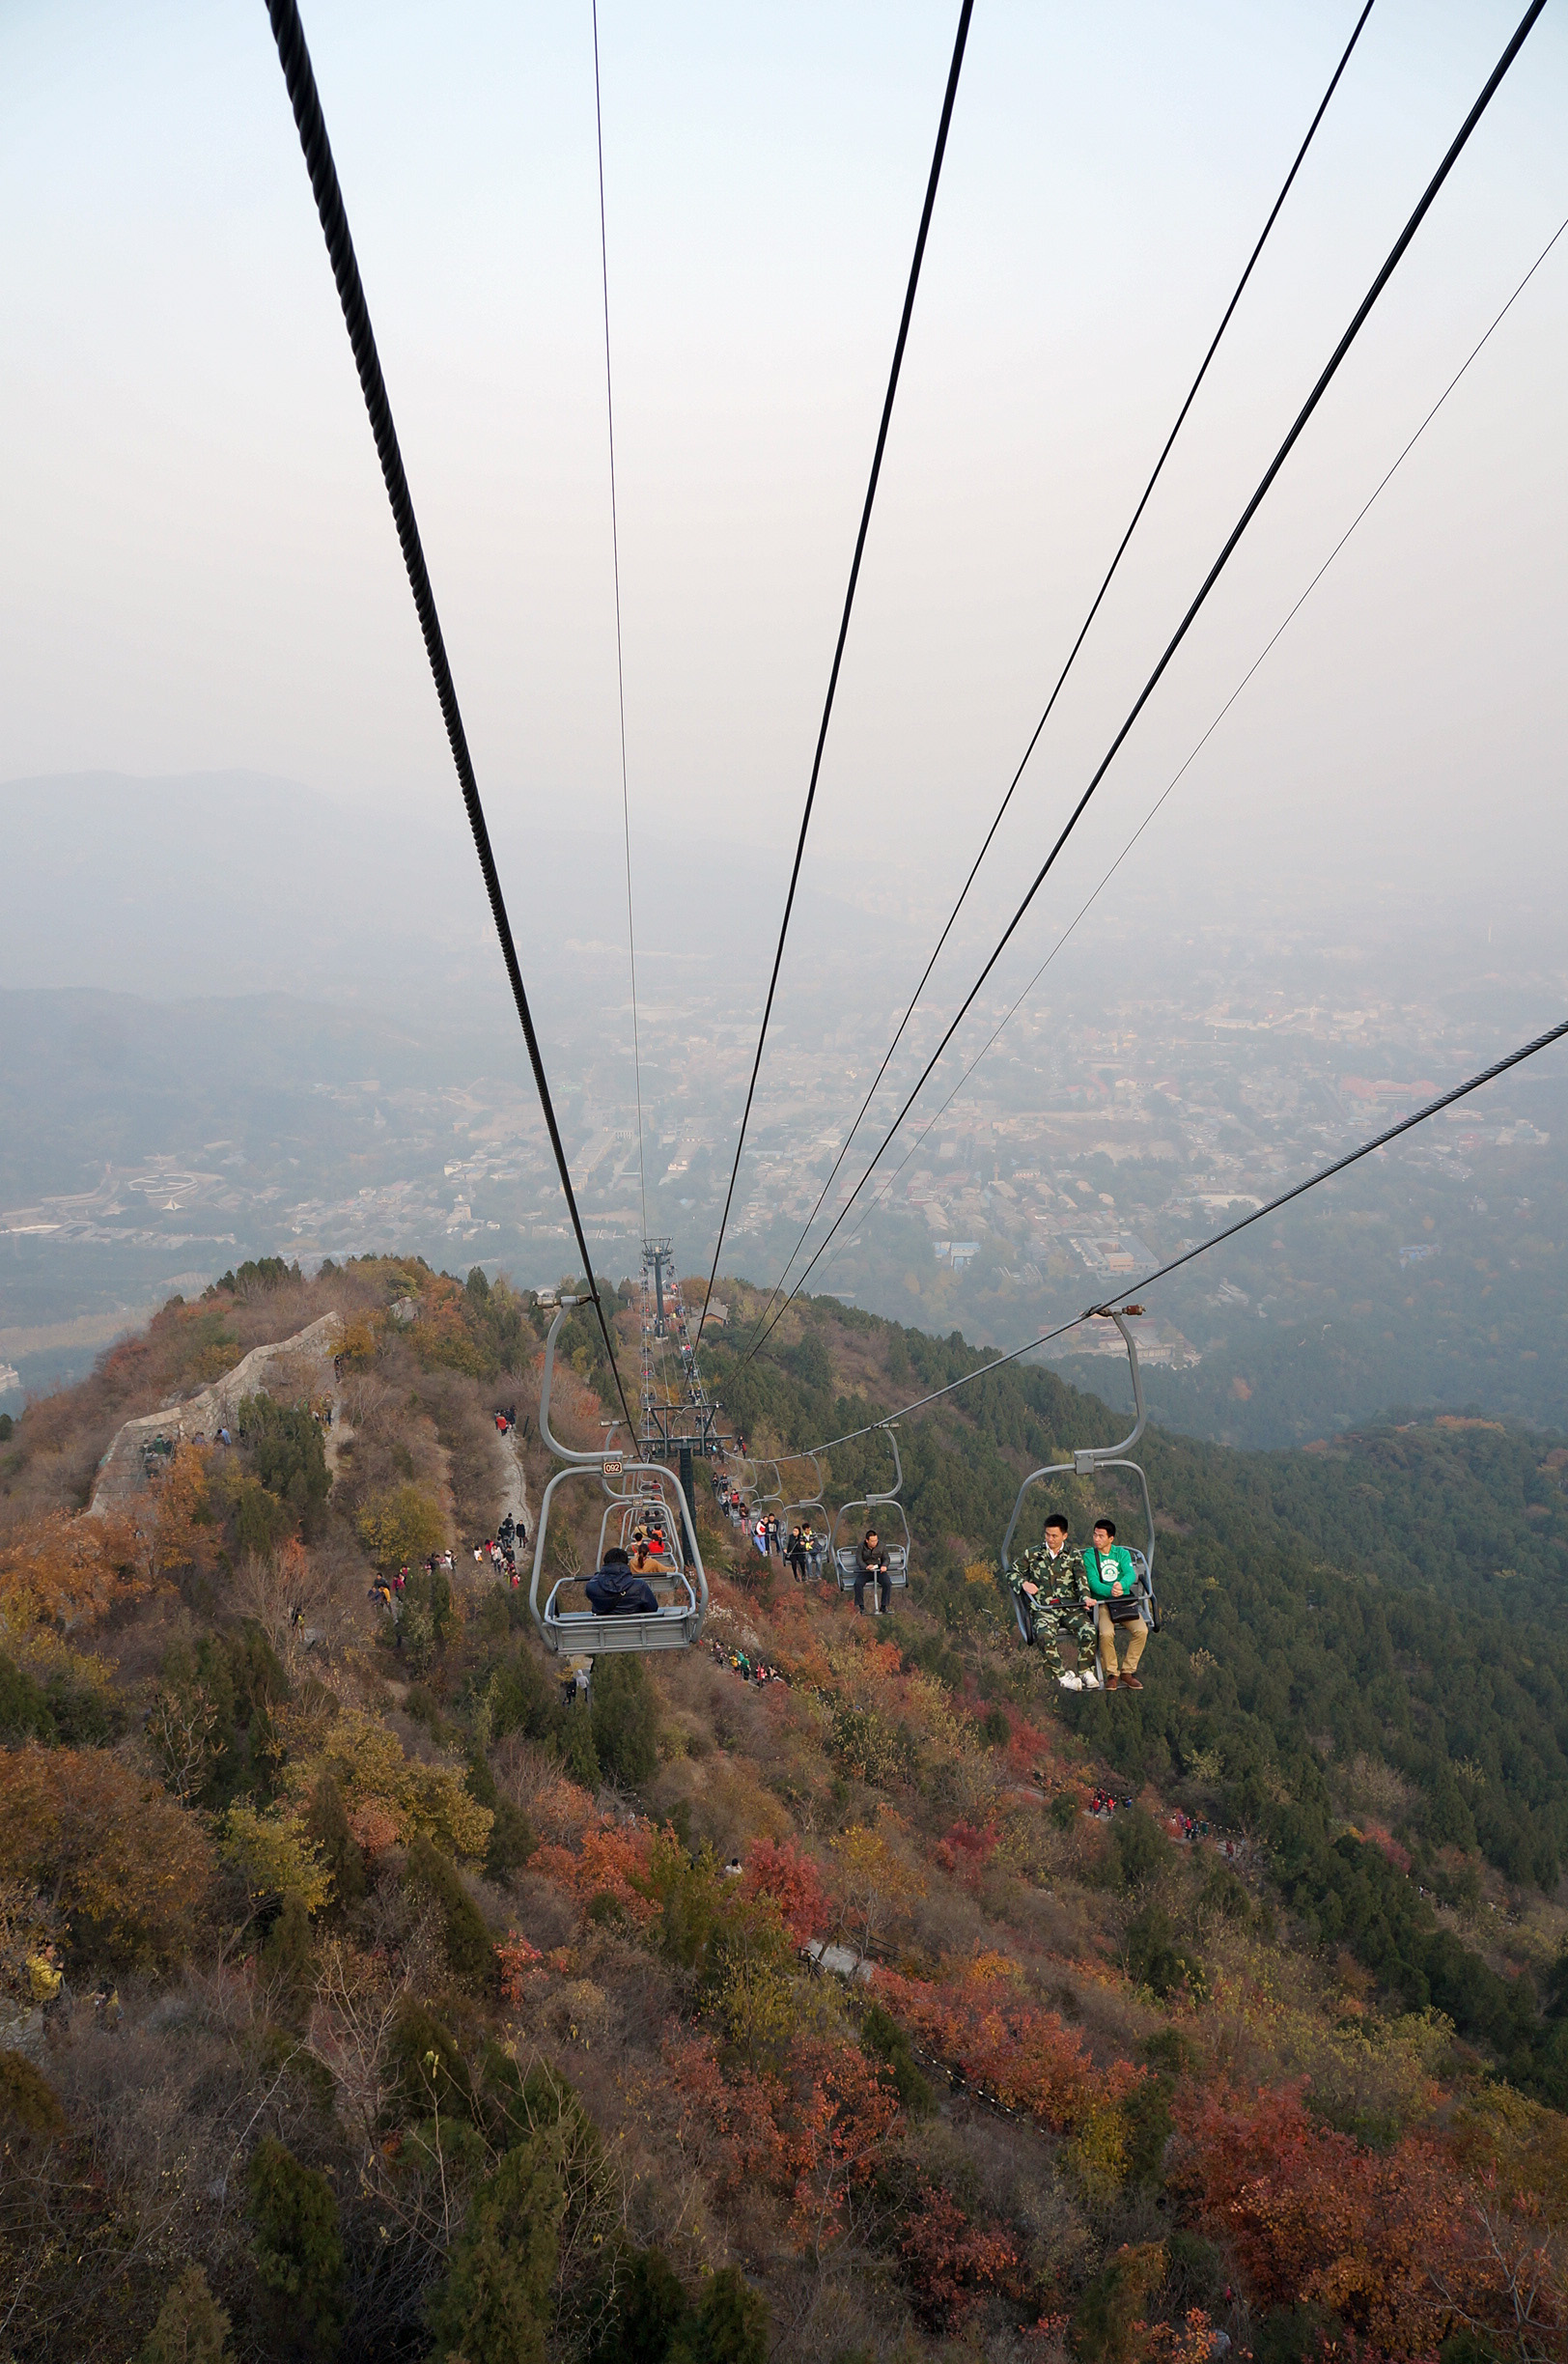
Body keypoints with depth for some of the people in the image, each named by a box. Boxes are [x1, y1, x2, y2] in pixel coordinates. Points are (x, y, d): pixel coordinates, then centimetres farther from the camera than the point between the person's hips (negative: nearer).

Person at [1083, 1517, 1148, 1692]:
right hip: (1102, 1602, -2)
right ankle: (1112, 1674, -9)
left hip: (1126, 1601, 3)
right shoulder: (1089, 1555, 3)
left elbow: (1131, 1574, -8)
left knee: (1142, 1630, -23)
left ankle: (1127, 1671, -5)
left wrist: (1121, 1584, -32)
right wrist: (1110, 1591, -30)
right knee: (1106, 1633, -30)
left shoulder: (1122, 1553, 10)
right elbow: (1093, 1582, -9)